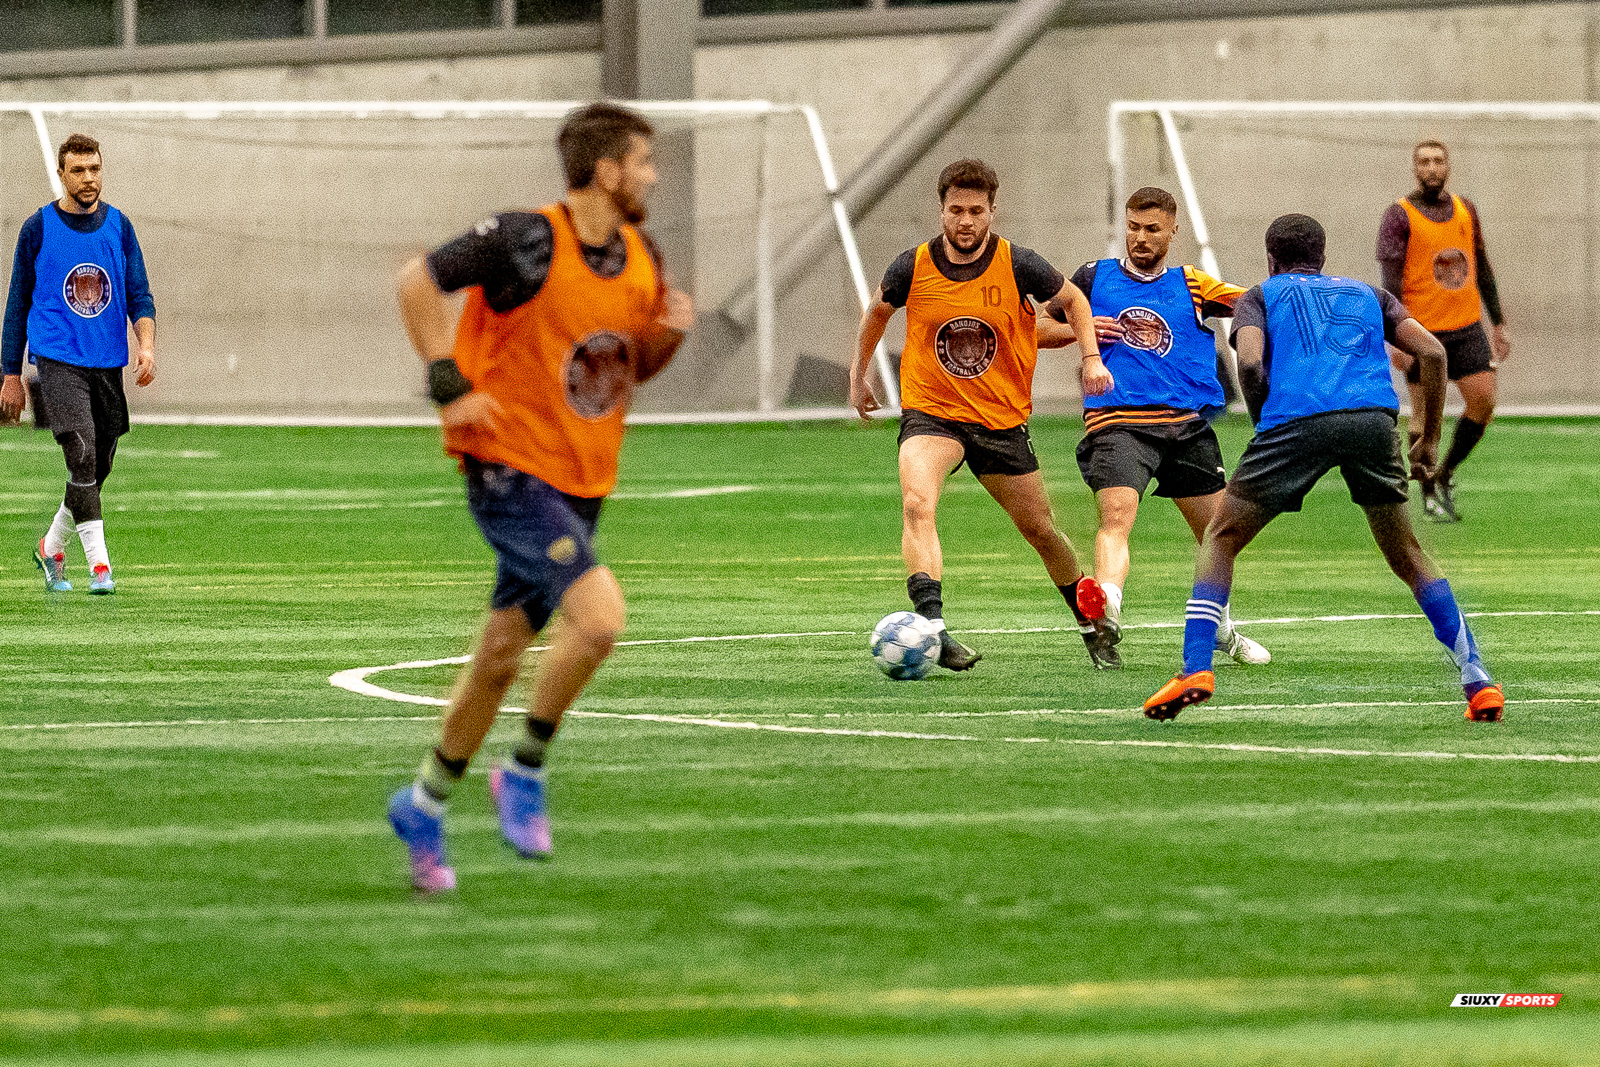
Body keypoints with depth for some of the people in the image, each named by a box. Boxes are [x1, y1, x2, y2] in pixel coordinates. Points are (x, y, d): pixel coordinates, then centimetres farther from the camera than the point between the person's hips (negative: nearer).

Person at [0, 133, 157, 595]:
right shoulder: (38, 228, 0)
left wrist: (146, 345, -13)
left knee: (97, 468, 9)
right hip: (58, 360, -4)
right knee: (82, 456, -20)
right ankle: (99, 563, -21)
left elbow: (139, 295, 6)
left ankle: (51, 548, 32)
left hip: (108, 365, 4)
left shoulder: (118, 226, 8)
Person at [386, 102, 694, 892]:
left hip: (581, 484, 8)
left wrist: (667, 334, -2)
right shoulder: (527, 242, -17)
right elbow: (418, 282, -13)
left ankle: (424, 805, 28)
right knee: (599, 614, -22)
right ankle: (525, 773, -3)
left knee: (502, 652, 12)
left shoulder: (640, 258, 6)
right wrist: (450, 386, -17)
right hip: (509, 468, -8)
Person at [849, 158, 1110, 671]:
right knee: (916, 504, -29)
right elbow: (877, 310, 14)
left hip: (1002, 417, 1)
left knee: (1040, 530, 11)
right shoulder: (913, 268, -9)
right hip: (930, 413, -1)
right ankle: (932, 625, -38)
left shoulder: (1019, 266, -11)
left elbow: (1072, 300, 9)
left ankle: (1090, 620, 36)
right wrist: (858, 374, 21)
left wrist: (1092, 358, -4)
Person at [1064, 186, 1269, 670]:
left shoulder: (1192, 285, 13)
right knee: (1116, 516, -27)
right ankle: (1106, 616, -48)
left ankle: (1221, 630, 35)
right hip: (1117, 423, -3)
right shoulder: (1095, 278, 13)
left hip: (1188, 424, 3)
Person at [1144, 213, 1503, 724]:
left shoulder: (1262, 295, 24)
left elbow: (1249, 361, 2)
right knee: (1407, 556, 19)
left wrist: (1263, 423, 16)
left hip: (1297, 418, -2)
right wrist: (1430, 438, 24)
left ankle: (1196, 668, -2)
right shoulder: (1367, 294, 32)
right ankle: (1477, 679, 9)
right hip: (1374, 416, 2)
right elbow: (1432, 352, 18)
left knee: (1220, 539, 14)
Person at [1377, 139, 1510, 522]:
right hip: (1423, 332, -4)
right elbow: (1390, 282, -12)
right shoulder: (1399, 216, -6)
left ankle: (1446, 473, 15)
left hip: (1467, 326, 4)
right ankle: (1430, 494, 11)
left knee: (1483, 401, -5)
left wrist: (1498, 323, 16)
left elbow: (1483, 270, 18)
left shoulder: (1465, 210, 10)